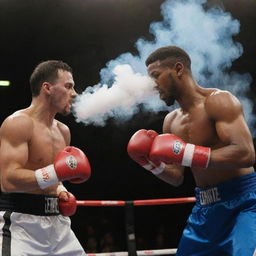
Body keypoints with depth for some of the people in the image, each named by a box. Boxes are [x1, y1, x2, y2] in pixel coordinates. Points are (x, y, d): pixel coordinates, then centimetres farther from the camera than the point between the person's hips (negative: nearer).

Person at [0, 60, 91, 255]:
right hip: (22, 223, -8)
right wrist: (57, 173, -26)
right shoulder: (18, 123, -13)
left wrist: (61, 191, 6)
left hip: (57, 222, 8)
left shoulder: (63, 131, 13)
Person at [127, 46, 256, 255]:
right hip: (205, 208, 8)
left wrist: (187, 154, -27)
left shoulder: (218, 101, -12)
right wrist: (153, 164, -2)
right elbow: (177, 178, 18)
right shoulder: (171, 121, 13)